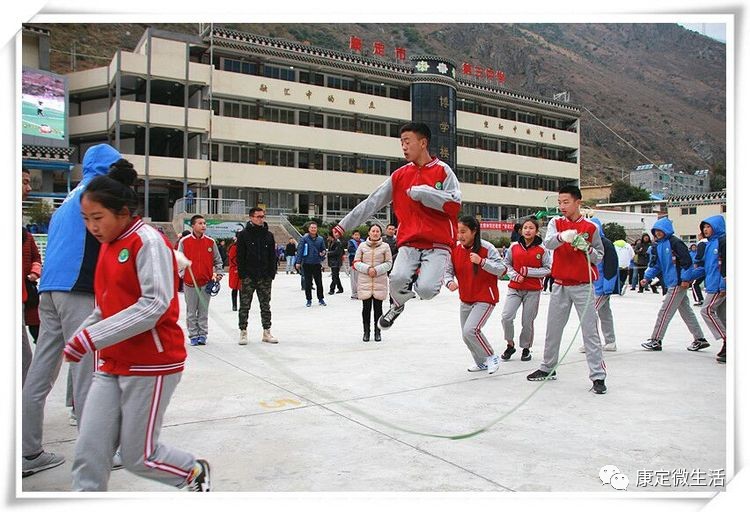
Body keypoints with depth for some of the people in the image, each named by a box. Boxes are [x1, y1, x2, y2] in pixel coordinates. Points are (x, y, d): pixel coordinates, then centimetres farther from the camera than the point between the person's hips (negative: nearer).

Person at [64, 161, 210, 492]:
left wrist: (90, 338, -23)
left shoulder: (148, 241, -14)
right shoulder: (108, 245, 11)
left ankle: (196, 473, 31)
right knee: (89, 453, 3)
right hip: (113, 364, 7)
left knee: (138, 457, 5)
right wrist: (79, 336, 4)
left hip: (152, 365, -7)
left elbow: (155, 305, -23)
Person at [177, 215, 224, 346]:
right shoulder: (184, 241, -1)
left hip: (207, 282, 1)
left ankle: (203, 335, 15)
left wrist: (218, 274, 1)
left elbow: (217, 260, 11)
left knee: (203, 311, 7)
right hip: (190, 282, -1)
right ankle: (193, 335, 13)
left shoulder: (210, 242, 4)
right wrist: (182, 274, -7)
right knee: (191, 311, 5)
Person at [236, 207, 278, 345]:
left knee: (265, 306, 9)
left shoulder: (268, 235, 8)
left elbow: (273, 256, 10)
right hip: (248, 276, -3)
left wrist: (272, 273, 2)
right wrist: (242, 274, -11)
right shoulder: (243, 235, -2)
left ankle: (267, 332, 17)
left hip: (265, 277, 4)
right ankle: (243, 332, 11)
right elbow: (240, 256, -5)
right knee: (244, 306, 2)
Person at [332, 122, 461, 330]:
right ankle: (398, 305, 12)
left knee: (425, 290, -22)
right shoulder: (400, 175, 10)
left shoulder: (443, 170, 0)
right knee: (397, 278, -23)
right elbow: (372, 202, 11)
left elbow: (455, 204, -12)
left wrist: (421, 192, -14)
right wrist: (346, 224, 9)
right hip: (409, 242, 3)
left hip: (438, 243, -3)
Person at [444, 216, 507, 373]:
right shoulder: (455, 248, -5)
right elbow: (448, 270, 1)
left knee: (470, 330, -22)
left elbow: (501, 269, -16)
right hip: (465, 299, 6)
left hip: (485, 298, -6)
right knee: (466, 335, 14)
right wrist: (449, 282, -20)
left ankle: (491, 357, 2)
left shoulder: (487, 248, -17)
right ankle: (481, 363, 39)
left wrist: (482, 261, -30)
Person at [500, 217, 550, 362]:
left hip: (533, 290, -2)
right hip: (515, 288, 2)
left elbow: (548, 269, -2)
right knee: (506, 317, -11)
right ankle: (510, 345, 12)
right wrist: (514, 275, -6)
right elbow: (506, 263, 11)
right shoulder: (514, 247, 2)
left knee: (527, 322, 5)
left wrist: (529, 271, -13)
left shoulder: (542, 249, -4)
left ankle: (526, 348, 26)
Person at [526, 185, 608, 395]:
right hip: (560, 286, 2)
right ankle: (548, 368, 28)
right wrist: (562, 237, -38)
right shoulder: (556, 223, 3)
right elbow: (548, 243, -17)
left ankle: (598, 377, 0)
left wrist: (587, 248, -14)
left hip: (583, 287, -2)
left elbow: (600, 257, 6)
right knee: (553, 329, 12)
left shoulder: (591, 227, 1)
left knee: (590, 332, -4)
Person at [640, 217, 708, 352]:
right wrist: (647, 277, 1)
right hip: (671, 283, 9)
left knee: (664, 312, -5)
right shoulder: (658, 246, 12)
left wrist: (686, 279, -18)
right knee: (686, 311, 15)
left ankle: (656, 341, 2)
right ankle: (700, 339, 24)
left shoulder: (675, 242, -13)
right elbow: (655, 265, 14)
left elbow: (687, 261, -17)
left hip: (678, 284, -9)